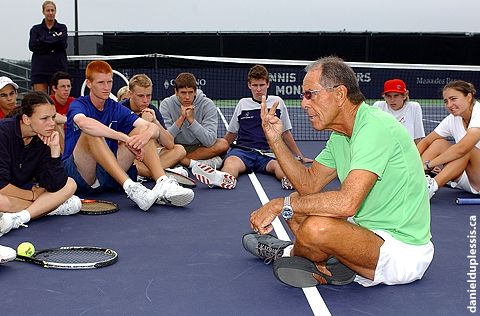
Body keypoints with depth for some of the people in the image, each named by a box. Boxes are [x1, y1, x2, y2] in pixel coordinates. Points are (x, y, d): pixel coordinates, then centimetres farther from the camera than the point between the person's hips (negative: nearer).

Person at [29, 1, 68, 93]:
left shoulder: (62, 28, 12)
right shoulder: (36, 29, 12)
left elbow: (63, 44, -5)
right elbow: (32, 46, -4)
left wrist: (43, 41, -9)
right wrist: (54, 39, -7)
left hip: (58, 69, 0)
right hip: (40, 70, 0)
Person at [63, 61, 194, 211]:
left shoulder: (116, 108, 10)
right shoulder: (78, 105, -4)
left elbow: (153, 127, -5)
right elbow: (83, 123, -32)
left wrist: (147, 134, -31)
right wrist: (125, 138, -38)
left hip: (109, 175, 5)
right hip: (79, 174, -5)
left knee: (143, 130, -8)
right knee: (91, 134, -31)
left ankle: (163, 184, -31)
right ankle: (130, 187, -44)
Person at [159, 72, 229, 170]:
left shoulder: (207, 105, -12)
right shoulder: (166, 104, -10)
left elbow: (210, 141, -22)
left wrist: (191, 120, -30)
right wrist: (181, 118, -28)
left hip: (199, 148, 1)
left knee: (223, 144, -27)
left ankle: (177, 160, -21)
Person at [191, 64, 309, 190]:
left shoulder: (277, 102, 17)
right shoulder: (243, 104, 19)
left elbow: (286, 134, 24)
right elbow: (231, 134, 29)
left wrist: (299, 157, 26)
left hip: (268, 153, 0)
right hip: (243, 150, 1)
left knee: (278, 165, -38)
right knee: (231, 162, -37)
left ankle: (290, 179, -71)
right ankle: (225, 178, -71)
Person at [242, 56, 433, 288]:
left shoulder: (374, 127, -24)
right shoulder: (340, 135, 8)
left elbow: (347, 203, -33)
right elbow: (309, 184, 10)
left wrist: (280, 205, -24)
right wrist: (275, 139, 2)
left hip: (404, 251, -9)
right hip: (372, 232, 10)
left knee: (316, 228, -29)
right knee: (298, 205, 14)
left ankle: (290, 253, 3)